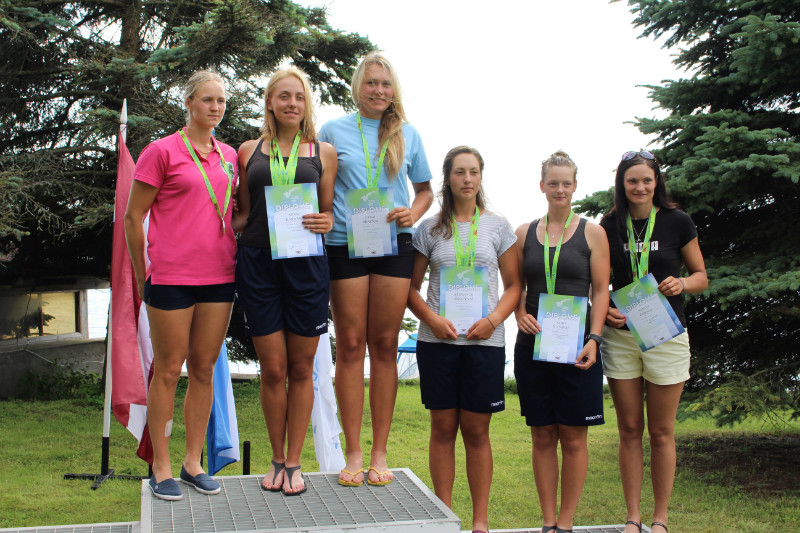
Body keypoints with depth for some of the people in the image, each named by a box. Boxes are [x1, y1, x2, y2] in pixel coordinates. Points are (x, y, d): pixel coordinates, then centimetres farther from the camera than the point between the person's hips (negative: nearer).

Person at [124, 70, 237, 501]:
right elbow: (133, 217, -2)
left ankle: (193, 462, 20)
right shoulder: (162, 151, -3)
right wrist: (143, 276, 0)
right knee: (168, 370, 2)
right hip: (172, 278, -5)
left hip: (219, 276, 5)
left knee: (204, 369, 9)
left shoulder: (229, 156, 13)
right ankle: (161, 468, 12)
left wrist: (233, 259, 14)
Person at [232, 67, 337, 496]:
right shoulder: (249, 151, 12)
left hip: (305, 263, 0)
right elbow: (244, 215, 17)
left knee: (301, 368, 5)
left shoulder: (323, 152, 9)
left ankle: (294, 462, 17)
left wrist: (325, 222, -11)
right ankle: (277, 460, 19)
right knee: (273, 369, 2)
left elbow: (330, 212, 9)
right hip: (257, 263, 0)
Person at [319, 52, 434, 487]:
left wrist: (413, 213, -3)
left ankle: (379, 453, 10)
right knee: (350, 346, 0)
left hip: (394, 245, 2)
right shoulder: (333, 131, 8)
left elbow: (425, 190, 18)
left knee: (385, 346, 3)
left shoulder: (407, 135, 12)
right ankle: (352, 453, 7)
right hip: (345, 244, -1)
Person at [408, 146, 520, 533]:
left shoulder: (498, 226, 7)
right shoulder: (430, 228, 6)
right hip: (438, 340, 0)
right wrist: (432, 319, -10)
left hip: (484, 341, 0)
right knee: (443, 428, 4)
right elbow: (411, 287, 7)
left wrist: (493, 319, -9)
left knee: (476, 431, 4)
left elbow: (514, 286, 8)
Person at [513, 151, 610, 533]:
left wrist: (593, 339, -10)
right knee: (543, 436, 6)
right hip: (533, 345, 2)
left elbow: (601, 291, 2)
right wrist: (520, 314, -6)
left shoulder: (592, 233, 5)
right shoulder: (524, 233, 11)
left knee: (573, 438, 1)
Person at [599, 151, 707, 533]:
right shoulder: (609, 226, 4)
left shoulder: (677, 222, 0)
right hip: (620, 334, 1)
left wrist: (682, 284, -15)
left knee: (661, 432, 4)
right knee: (629, 430, 5)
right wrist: (604, 310, -9)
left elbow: (701, 276, 6)